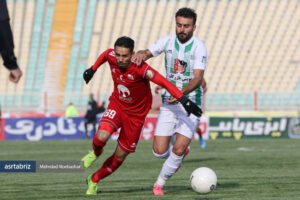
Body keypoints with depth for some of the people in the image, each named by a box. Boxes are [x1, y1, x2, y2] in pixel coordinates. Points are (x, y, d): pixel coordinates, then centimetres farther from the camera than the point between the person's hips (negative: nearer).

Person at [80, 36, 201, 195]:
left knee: (120, 155, 4)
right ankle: (95, 153, 10)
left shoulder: (140, 68, -29)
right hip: (116, 106, 2)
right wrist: (93, 69, 23)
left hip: (136, 115, -2)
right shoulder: (112, 56, -14)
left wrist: (183, 100, -45)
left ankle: (94, 181, 27)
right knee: (101, 137, -27)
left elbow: (164, 82, -35)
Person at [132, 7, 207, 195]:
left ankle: (160, 184, 9)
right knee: (160, 151, -3)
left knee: (178, 150, -13)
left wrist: (182, 92, -40)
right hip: (169, 102, 3)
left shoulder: (199, 47, -13)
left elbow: (198, 78, -22)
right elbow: (147, 53, 1)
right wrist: (141, 54, -25)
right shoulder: (168, 41, -2)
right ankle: (181, 152, 32)